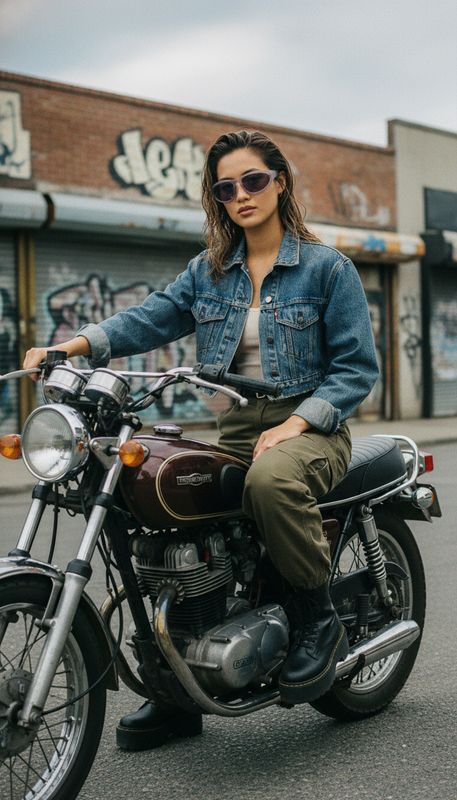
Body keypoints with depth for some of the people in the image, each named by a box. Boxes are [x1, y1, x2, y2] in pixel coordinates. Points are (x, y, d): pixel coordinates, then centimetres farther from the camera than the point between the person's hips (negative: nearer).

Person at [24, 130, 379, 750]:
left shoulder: (328, 268, 0)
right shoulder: (208, 271, 13)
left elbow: (357, 366, -5)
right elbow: (150, 319, -1)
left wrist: (294, 423, -18)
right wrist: (73, 346, -18)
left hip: (311, 429, -5)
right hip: (235, 430, 5)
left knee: (271, 480, -39)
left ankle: (321, 620, -13)